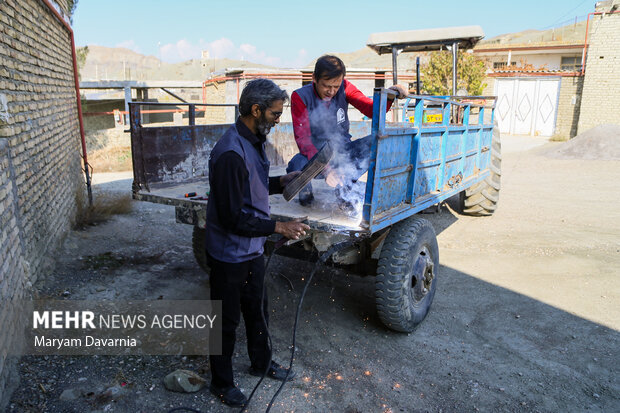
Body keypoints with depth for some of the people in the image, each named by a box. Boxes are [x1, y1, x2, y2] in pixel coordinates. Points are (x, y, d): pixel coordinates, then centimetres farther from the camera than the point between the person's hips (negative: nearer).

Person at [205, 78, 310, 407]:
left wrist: (281, 182, 3)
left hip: (252, 249, 9)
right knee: (227, 320, 11)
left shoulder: (253, 141, 4)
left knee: (257, 310, 25)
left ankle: (261, 362, 48)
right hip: (230, 254, -9)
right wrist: (279, 227, -25)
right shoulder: (231, 154, -28)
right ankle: (221, 383, 34)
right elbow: (232, 217, -27)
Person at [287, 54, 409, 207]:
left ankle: (346, 184, -4)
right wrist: (326, 169, -35)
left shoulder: (344, 88, -5)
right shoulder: (300, 97, -15)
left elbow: (373, 110, -10)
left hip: (343, 152, 3)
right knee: (297, 165, -37)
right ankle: (305, 189, 2)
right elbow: (303, 139, -23)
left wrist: (389, 96, -32)